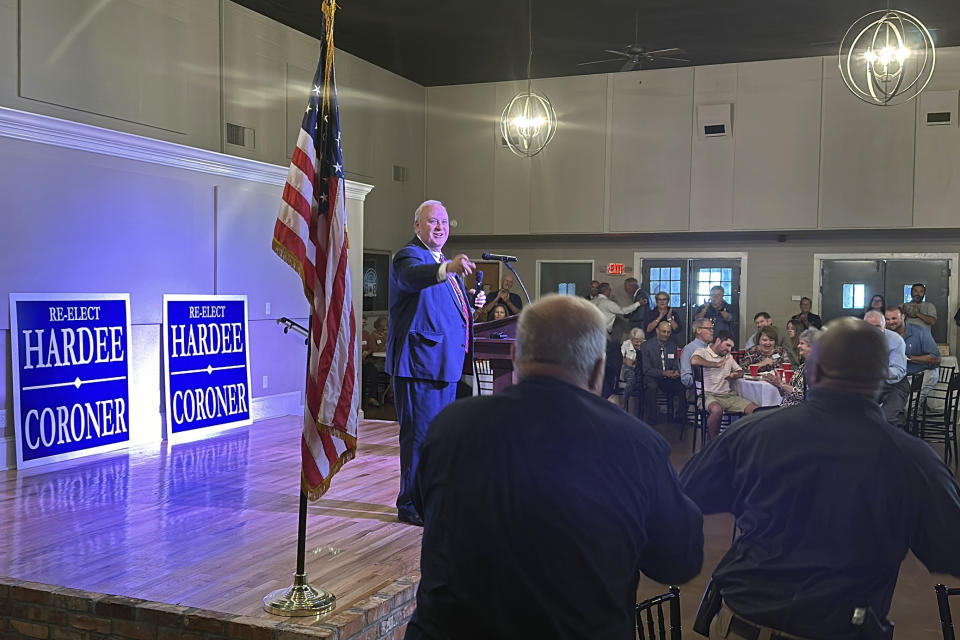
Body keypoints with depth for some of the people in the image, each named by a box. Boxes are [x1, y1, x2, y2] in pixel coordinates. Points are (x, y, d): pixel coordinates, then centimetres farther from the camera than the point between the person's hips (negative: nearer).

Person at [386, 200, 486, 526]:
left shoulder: (445, 262, 19)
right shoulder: (408, 256, -11)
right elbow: (413, 277, -36)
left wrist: (473, 303, 9)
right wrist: (448, 269, -55)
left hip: (446, 363, 10)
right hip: (420, 363, -10)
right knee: (420, 434, -4)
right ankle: (412, 505, 6)